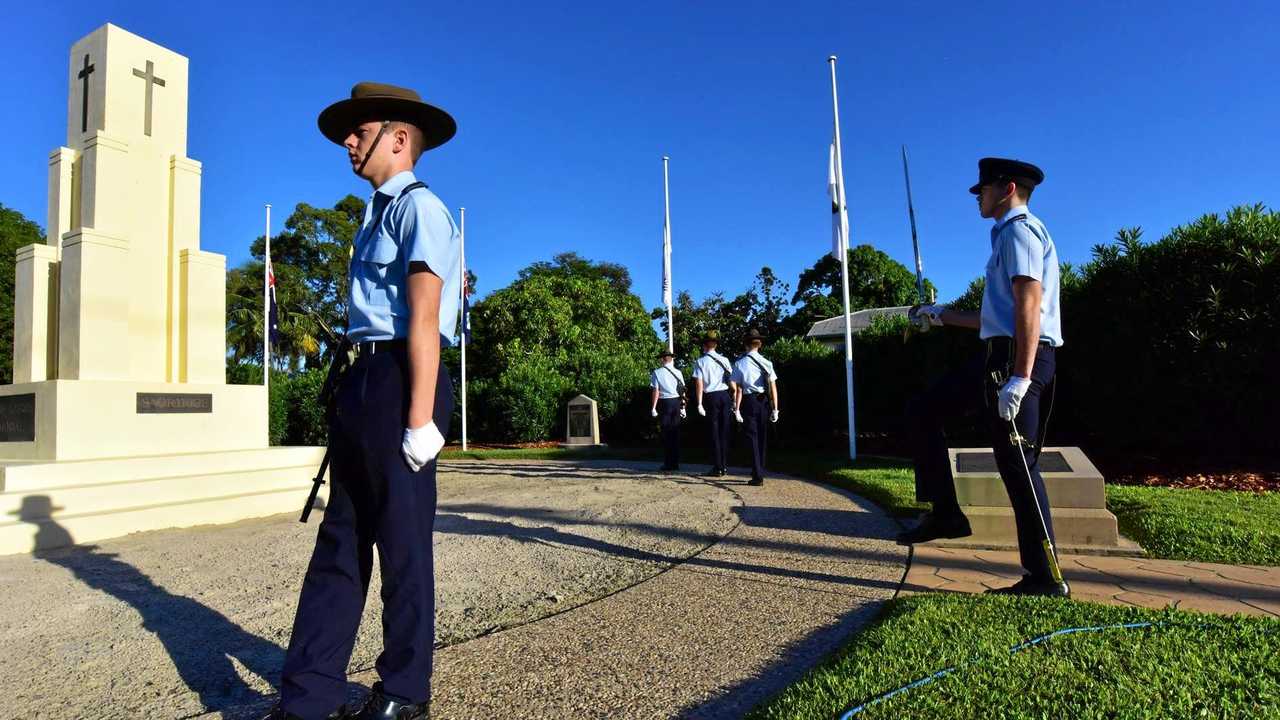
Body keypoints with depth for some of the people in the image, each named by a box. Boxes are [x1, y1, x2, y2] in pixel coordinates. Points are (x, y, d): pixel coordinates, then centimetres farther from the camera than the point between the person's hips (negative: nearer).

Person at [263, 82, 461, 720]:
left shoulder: (418, 206, -6)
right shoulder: (378, 213, 21)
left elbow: (424, 319, -16)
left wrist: (420, 418, -21)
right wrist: (356, 400, 18)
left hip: (401, 380, -9)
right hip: (364, 380, 10)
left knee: (402, 540, 3)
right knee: (339, 538, 12)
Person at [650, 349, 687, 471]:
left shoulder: (657, 372, -4)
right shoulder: (678, 372, 4)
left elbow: (656, 391, -9)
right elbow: (683, 391, 1)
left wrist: (653, 407, -4)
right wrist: (683, 407, 7)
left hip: (665, 403, -3)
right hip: (677, 403, 3)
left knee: (666, 434, 2)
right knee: (676, 433, 10)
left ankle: (668, 465, 3)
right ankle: (675, 463, 15)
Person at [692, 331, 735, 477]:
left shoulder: (701, 362, -3)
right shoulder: (724, 360, 6)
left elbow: (699, 384, -9)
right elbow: (732, 381, 3)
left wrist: (699, 404, -10)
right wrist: (734, 399, 8)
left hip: (711, 397, -3)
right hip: (725, 395, 3)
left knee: (714, 433, 3)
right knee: (724, 432, 10)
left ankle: (717, 468, 4)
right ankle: (724, 466, 14)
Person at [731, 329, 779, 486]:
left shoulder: (739, 364, -6)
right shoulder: (766, 363, -1)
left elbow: (738, 389, -9)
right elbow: (773, 387, -3)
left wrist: (737, 410, -6)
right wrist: (775, 409, 1)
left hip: (749, 402, -2)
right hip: (764, 402, 3)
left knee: (752, 439, 3)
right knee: (762, 438, 15)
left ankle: (757, 476, 0)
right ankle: (760, 473, 26)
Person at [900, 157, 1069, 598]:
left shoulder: (1018, 230, -6)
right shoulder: (1012, 235, 25)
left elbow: (1029, 304, -20)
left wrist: (1020, 378, -28)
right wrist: (944, 316, 35)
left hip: (1015, 357, -10)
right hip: (1000, 356, 10)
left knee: (1017, 464, -8)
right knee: (922, 412, 11)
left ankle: (1045, 578, 1)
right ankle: (945, 513, 10)